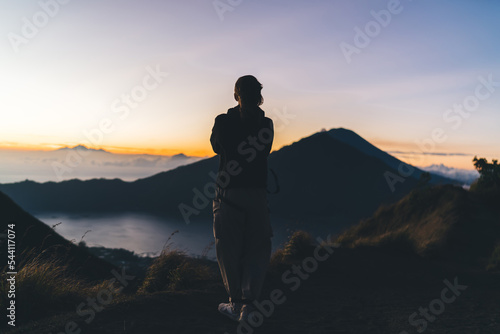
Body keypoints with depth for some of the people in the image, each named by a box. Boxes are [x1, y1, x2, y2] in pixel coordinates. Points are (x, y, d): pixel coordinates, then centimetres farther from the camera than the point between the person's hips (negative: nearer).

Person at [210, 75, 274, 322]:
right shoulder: (266, 124, -2)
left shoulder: (223, 122, -6)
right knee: (256, 250, 12)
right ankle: (248, 303, 10)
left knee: (229, 249, 11)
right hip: (258, 193, 2)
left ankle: (235, 303, 19)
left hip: (228, 193, -1)